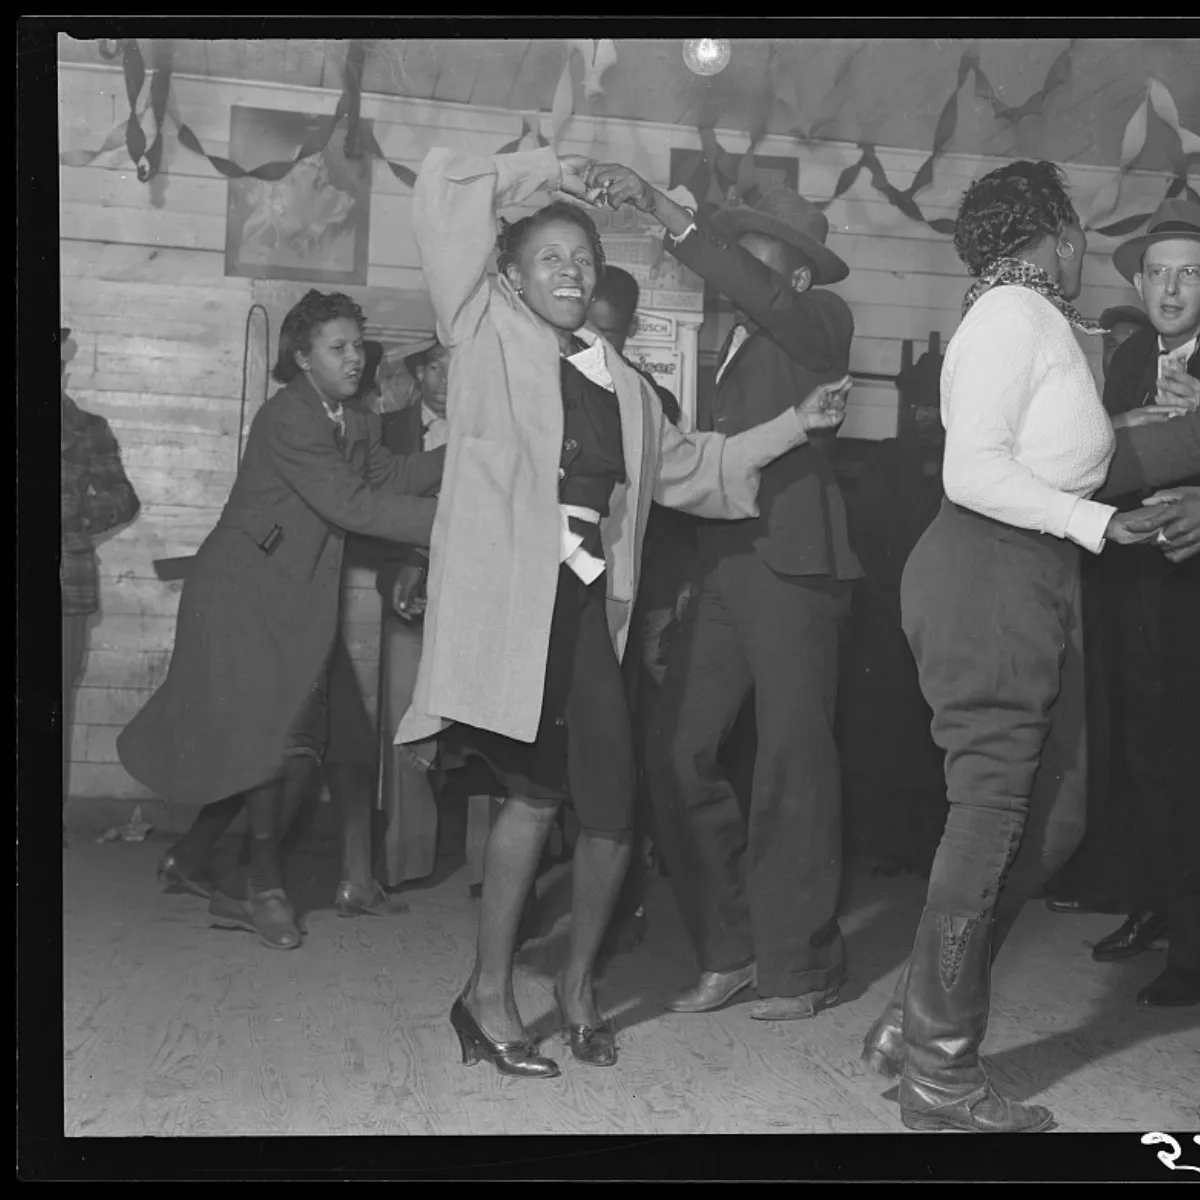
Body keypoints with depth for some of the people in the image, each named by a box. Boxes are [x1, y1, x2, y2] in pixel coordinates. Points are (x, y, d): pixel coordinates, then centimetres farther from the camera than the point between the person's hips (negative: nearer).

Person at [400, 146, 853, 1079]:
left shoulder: (621, 383, 21)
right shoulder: (488, 335, 7)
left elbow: (687, 466, 28)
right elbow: (440, 190, 2)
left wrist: (794, 425, 25)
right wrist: (539, 173, 11)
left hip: (587, 603, 5)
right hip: (507, 594, -5)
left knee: (612, 800, 0)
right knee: (537, 791, -8)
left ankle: (579, 978, 23)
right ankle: (489, 994, 10)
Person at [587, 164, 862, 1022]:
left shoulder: (822, 322, 2)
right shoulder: (736, 340, 22)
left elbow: (755, 295, -19)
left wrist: (661, 208, -21)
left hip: (792, 564, -6)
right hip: (721, 564, 7)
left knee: (792, 766, -1)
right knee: (680, 755, 0)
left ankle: (801, 966, 13)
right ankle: (729, 951, 13)